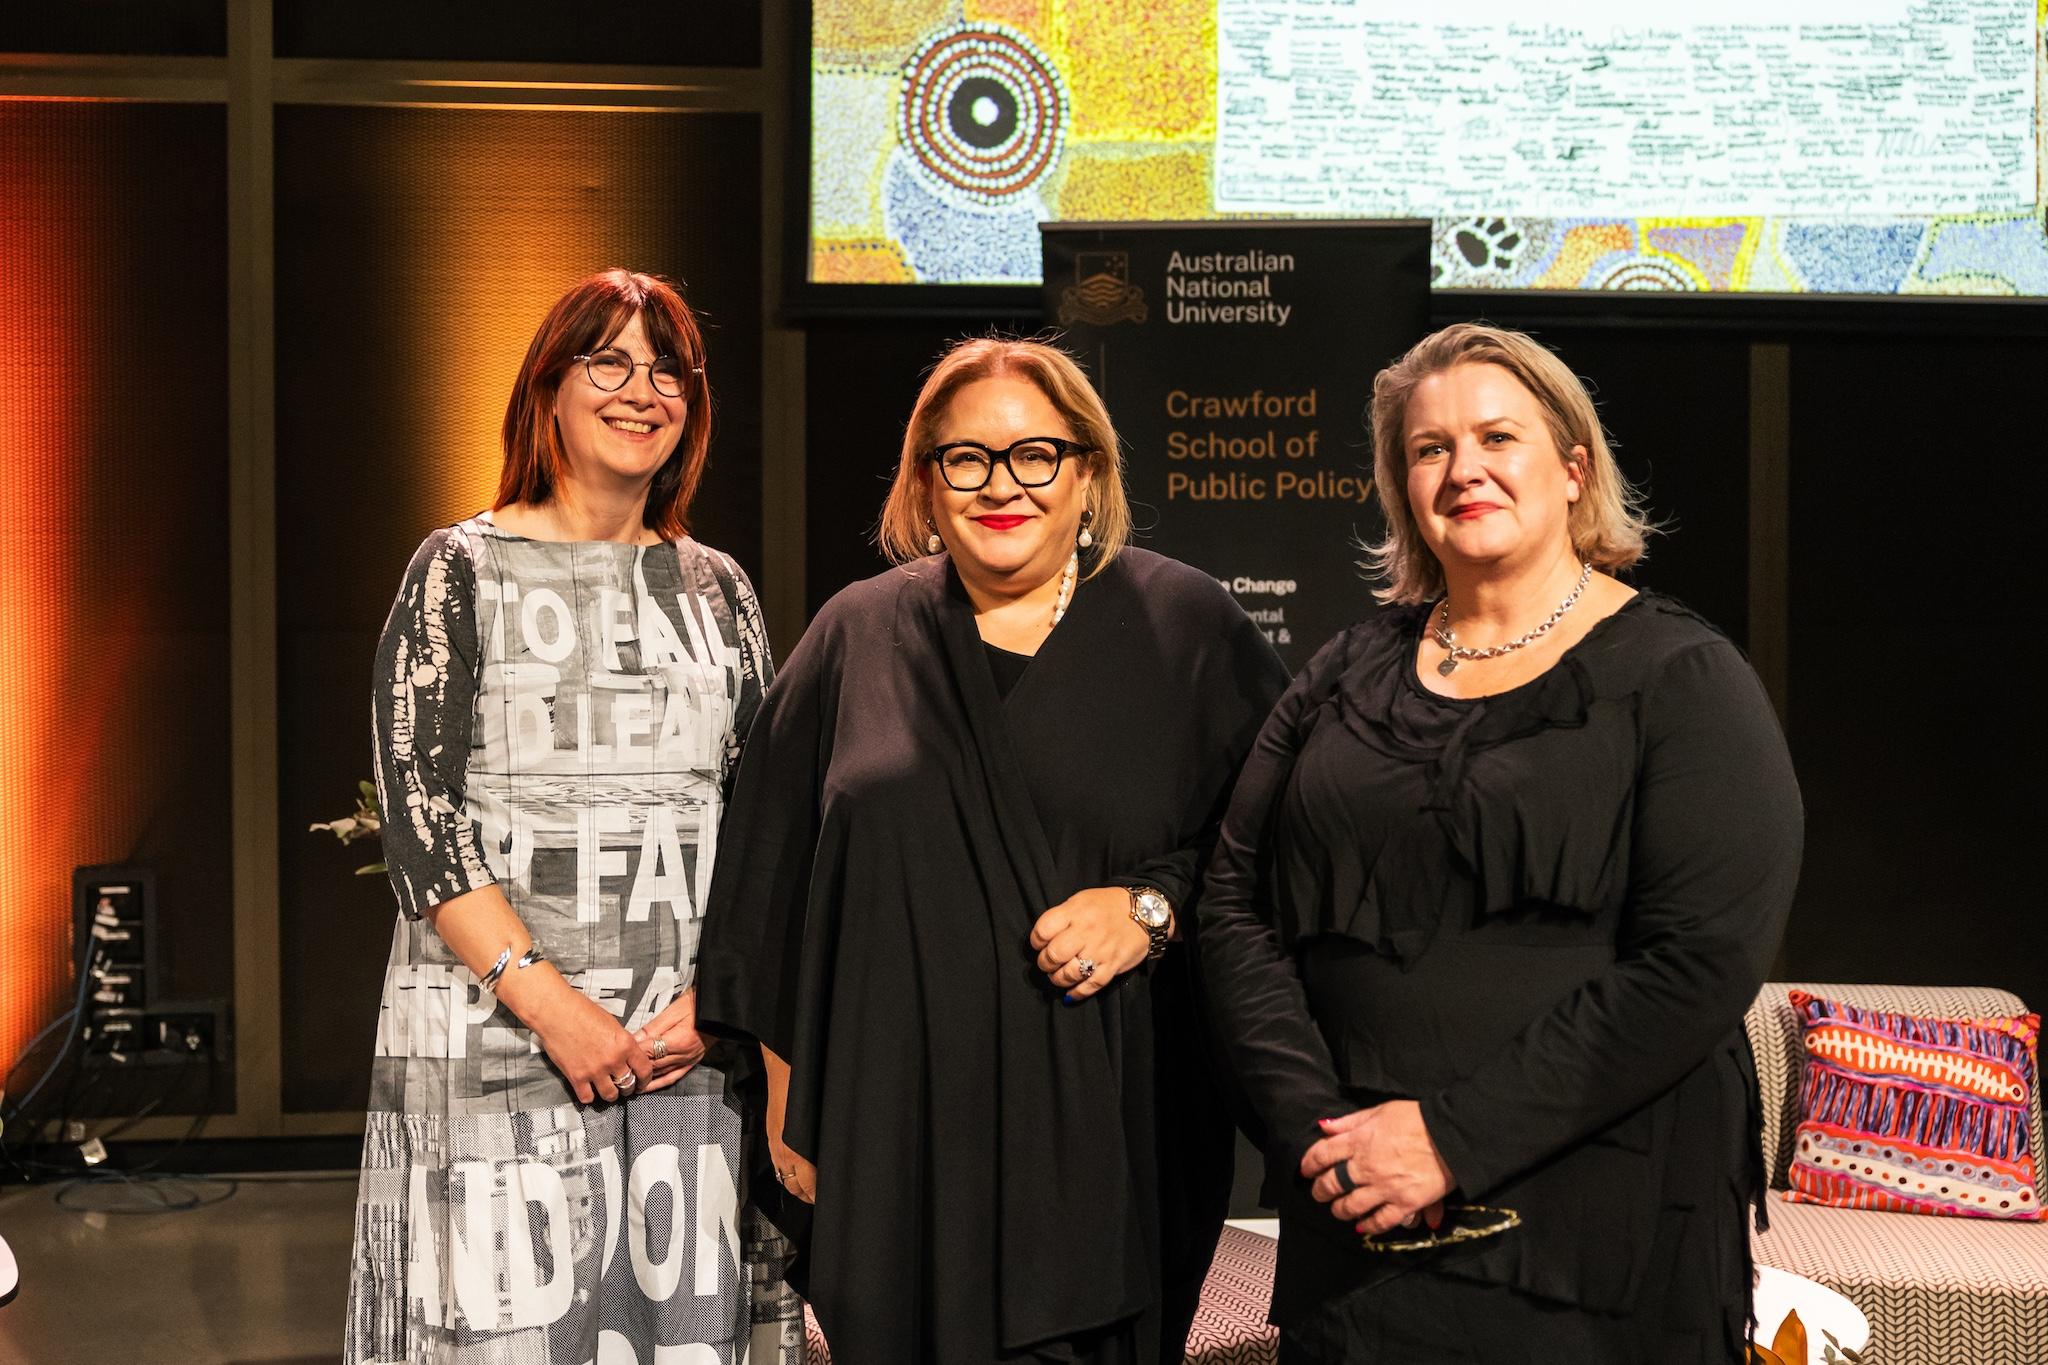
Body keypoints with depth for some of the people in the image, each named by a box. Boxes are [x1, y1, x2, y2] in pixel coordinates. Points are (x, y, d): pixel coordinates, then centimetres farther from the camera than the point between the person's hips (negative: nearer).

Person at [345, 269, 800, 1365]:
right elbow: (418, 819, -6)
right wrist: (547, 1000, -15)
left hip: (687, 1045, 3)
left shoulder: (717, 589, 12)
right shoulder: (464, 570, 1)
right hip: (493, 1035, -3)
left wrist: (718, 996, -4)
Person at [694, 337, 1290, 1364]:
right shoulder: (859, 635, 5)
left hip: (1105, 1129, -1)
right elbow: (779, 878, 8)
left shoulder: (1183, 628, 1)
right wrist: (787, 1093, 6)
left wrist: (1153, 905, -14)